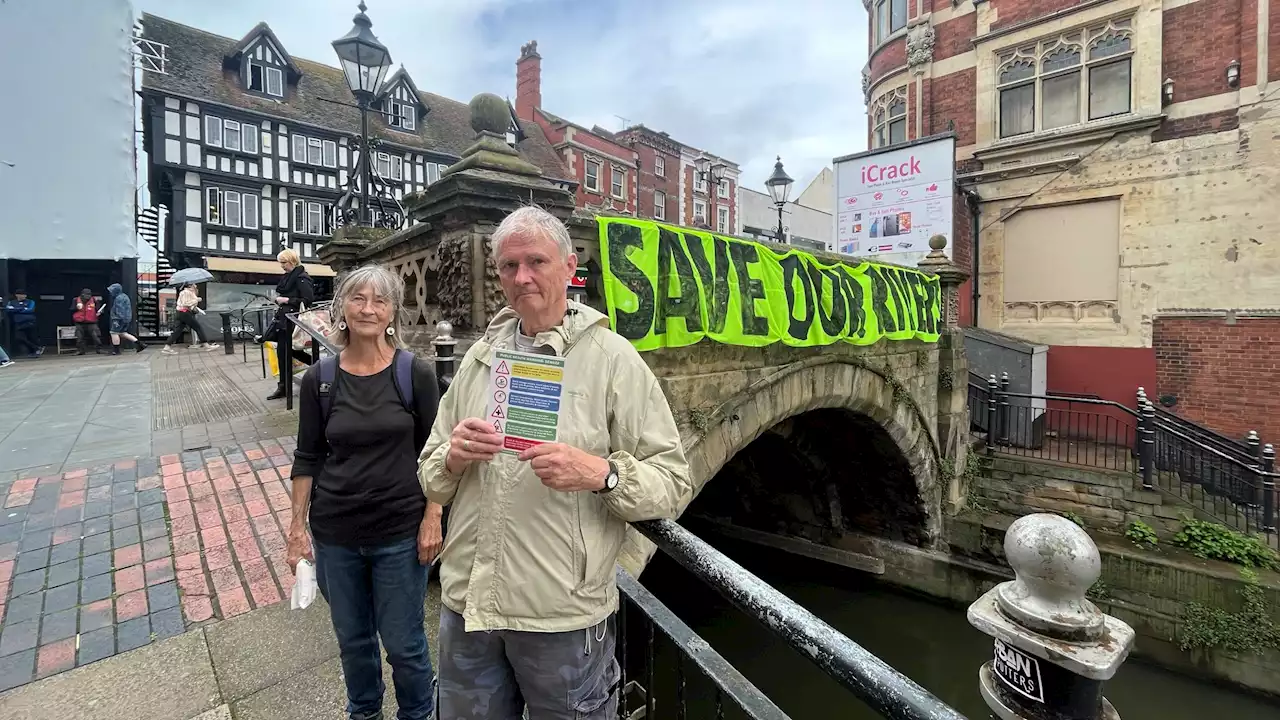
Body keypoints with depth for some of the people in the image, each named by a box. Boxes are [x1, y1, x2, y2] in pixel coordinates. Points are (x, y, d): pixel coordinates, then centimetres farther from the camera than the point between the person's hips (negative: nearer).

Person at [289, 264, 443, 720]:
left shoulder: (415, 373, -9)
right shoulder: (318, 379, -2)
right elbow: (308, 457, 5)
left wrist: (433, 519, -9)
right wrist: (297, 526, 3)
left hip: (401, 533, -3)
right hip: (335, 534, 3)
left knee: (403, 644, 10)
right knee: (351, 639, 21)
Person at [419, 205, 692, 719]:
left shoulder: (611, 358, -10)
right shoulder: (479, 357, 4)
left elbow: (674, 483, -12)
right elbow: (431, 479, 7)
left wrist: (601, 473, -29)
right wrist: (452, 459, -14)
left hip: (563, 618, -4)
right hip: (466, 606, 4)